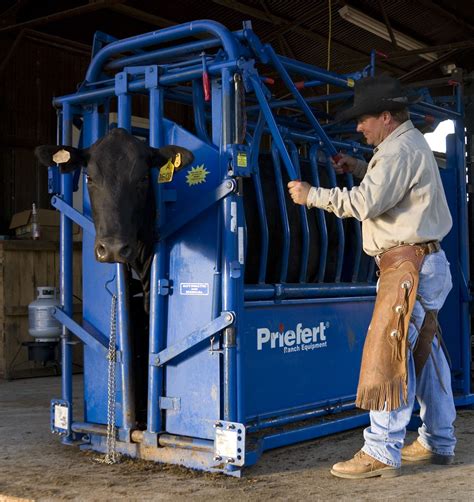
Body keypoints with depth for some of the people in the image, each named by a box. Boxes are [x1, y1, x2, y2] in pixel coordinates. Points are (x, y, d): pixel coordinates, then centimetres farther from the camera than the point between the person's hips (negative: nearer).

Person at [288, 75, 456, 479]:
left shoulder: (400, 150, -13)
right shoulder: (411, 144, 19)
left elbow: (365, 203, -22)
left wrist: (311, 195, -13)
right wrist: (360, 168, 17)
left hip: (409, 264, -11)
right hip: (425, 263, 11)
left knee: (388, 354, -11)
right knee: (424, 353, 13)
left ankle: (382, 453, -8)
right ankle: (438, 443, 21)